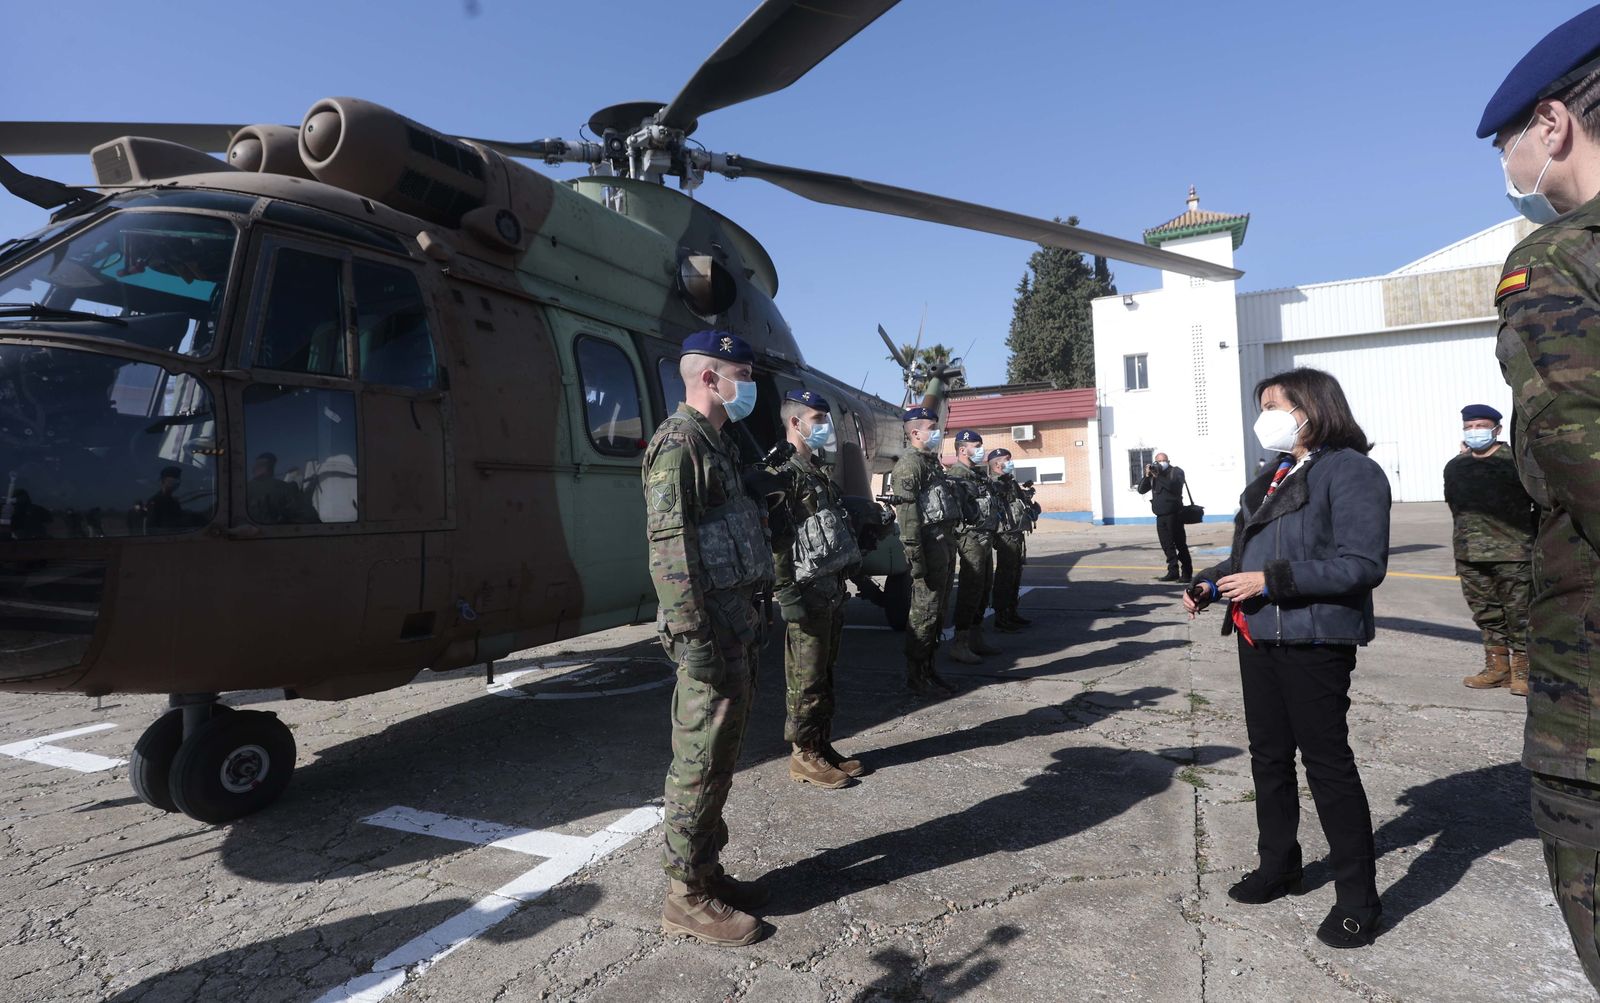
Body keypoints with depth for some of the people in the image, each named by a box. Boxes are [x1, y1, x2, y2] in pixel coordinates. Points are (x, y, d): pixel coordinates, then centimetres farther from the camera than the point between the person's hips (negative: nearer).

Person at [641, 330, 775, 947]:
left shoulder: (713, 443, 17)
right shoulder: (678, 444, -14)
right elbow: (670, 549, -22)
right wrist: (694, 639, -24)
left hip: (737, 622, 10)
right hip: (712, 632, -10)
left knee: (721, 756, 17)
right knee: (700, 762, 1)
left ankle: (707, 870, 31)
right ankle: (687, 896, 15)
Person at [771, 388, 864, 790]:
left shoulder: (818, 473, 19)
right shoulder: (781, 474, -12)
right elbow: (772, 539, -20)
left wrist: (851, 573, 22)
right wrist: (786, 593, -24)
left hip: (832, 589, 9)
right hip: (807, 593, -9)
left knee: (824, 674, 15)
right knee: (806, 680, 0)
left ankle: (823, 746, 26)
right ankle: (804, 756, 11)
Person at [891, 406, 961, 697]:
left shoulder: (932, 461, 20)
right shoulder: (909, 464, -11)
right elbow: (907, 514, -19)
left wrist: (950, 545, 20)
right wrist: (915, 558, -24)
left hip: (945, 540, 10)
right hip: (929, 544, -10)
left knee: (939, 611, 14)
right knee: (924, 613, -5)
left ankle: (928, 669, 25)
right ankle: (915, 677, 4)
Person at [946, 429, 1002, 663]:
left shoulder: (980, 473, 18)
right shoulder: (958, 475, -12)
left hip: (986, 539, 10)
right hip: (971, 538, -10)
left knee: (983, 588, 15)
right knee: (970, 590, -9)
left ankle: (976, 639, 25)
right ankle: (960, 645, -4)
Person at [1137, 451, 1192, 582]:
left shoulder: (1176, 471, 1)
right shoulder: (1153, 473, 16)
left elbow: (1174, 486, -18)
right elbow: (1141, 490, 7)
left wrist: (1158, 476, -18)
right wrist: (1147, 476, -6)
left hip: (1174, 514, -5)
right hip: (1160, 516, 5)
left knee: (1180, 544, -5)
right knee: (1167, 546, 7)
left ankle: (1187, 573, -1)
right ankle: (1173, 572, 13)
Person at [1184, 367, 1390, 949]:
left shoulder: (1350, 470, -11)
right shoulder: (1272, 478, 15)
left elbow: (1362, 565, -20)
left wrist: (1272, 580, -23)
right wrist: (1209, 585, 4)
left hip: (1313, 642, -9)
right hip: (1258, 637, 9)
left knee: (1327, 764, 1)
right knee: (1269, 756, 18)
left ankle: (1357, 897, 17)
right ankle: (1278, 867, 34)